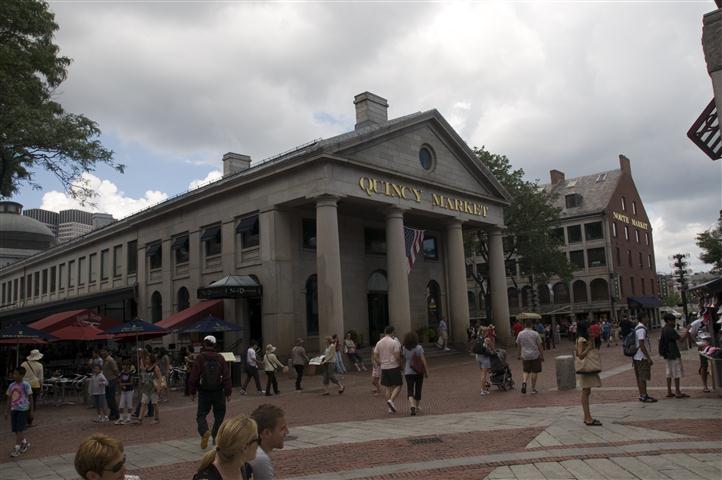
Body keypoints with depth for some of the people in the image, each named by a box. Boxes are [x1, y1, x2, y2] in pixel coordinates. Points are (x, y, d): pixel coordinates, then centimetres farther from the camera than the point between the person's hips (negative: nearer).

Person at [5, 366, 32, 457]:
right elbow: (9, 398, 13)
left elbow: (30, 398, -6)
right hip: (14, 409, 6)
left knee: (20, 429, -7)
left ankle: (17, 448, -2)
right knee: (16, 430, 10)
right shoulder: (11, 385, 4)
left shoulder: (25, 385, -11)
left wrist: (31, 410, -5)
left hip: (23, 410, -6)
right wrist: (7, 411, 14)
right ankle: (25, 443, 30)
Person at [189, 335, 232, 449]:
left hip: (204, 392, -2)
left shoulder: (200, 358, -7)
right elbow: (226, 376, -1)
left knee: (201, 414, 6)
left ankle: (204, 431, -20)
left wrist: (192, 392, 4)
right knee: (219, 414, 16)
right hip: (218, 392, 2)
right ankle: (216, 436, 16)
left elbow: (194, 376, -7)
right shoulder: (220, 358, -1)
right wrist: (228, 393, 5)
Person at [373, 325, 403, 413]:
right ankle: (391, 400, -15)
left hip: (384, 368, 5)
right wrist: (400, 365, -1)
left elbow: (375, 357, 5)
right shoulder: (395, 342, -10)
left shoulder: (379, 343, 5)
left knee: (388, 388, 11)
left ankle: (390, 408, 12)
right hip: (394, 367, -5)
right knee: (398, 386, 5)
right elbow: (397, 356, -15)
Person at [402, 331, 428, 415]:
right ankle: (416, 407, 29)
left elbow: (404, 361, 3)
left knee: (410, 391, 1)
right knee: (418, 389, 16)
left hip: (408, 372, 1)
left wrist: (404, 370, 17)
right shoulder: (419, 348, -10)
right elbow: (423, 360, -14)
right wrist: (426, 371, -9)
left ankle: (412, 406, -21)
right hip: (419, 372, -1)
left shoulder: (404, 349, -4)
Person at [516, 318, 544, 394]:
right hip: (535, 355, -2)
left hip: (525, 356, 2)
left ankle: (524, 382, -14)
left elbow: (519, 345, 9)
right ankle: (533, 389, 12)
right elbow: (540, 346, -4)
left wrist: (519, 355, 22)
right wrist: (542, 355, 5)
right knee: (534, 372, 7)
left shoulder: (520, 334, -1)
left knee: (525, 371, 13)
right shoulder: (535, 334, -7)